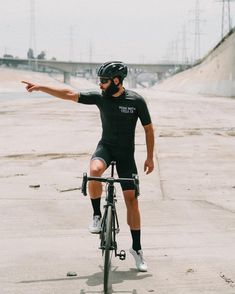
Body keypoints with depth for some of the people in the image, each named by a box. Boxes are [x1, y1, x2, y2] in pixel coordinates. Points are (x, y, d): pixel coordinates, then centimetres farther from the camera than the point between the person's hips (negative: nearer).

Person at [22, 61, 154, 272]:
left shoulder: (136, 100, -12)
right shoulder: (100, 97, -6)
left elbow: (148, 128, -3)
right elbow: (69, 95, -5)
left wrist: (150, 157, -3)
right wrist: (41, 87, -10)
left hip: (126, 154, -1)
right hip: (105, 147, 1)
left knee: (131, 199, -3)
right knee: (94, 171, -35)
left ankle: (137, 248, 8)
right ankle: (97, 215, -12)